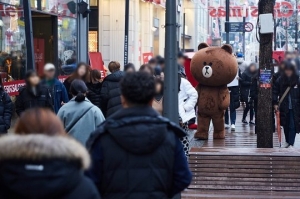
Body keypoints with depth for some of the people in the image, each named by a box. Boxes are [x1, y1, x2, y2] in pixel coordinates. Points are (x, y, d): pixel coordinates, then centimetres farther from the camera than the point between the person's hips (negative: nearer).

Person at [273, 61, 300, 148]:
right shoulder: (280, 80, -1)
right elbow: (275, 92, 1)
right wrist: (275, 103, -7)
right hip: (284, 107, 2)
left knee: (293, 126, -6)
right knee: (286, 125, 13)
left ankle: (291, 143, -1)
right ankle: (287, 141, 29)